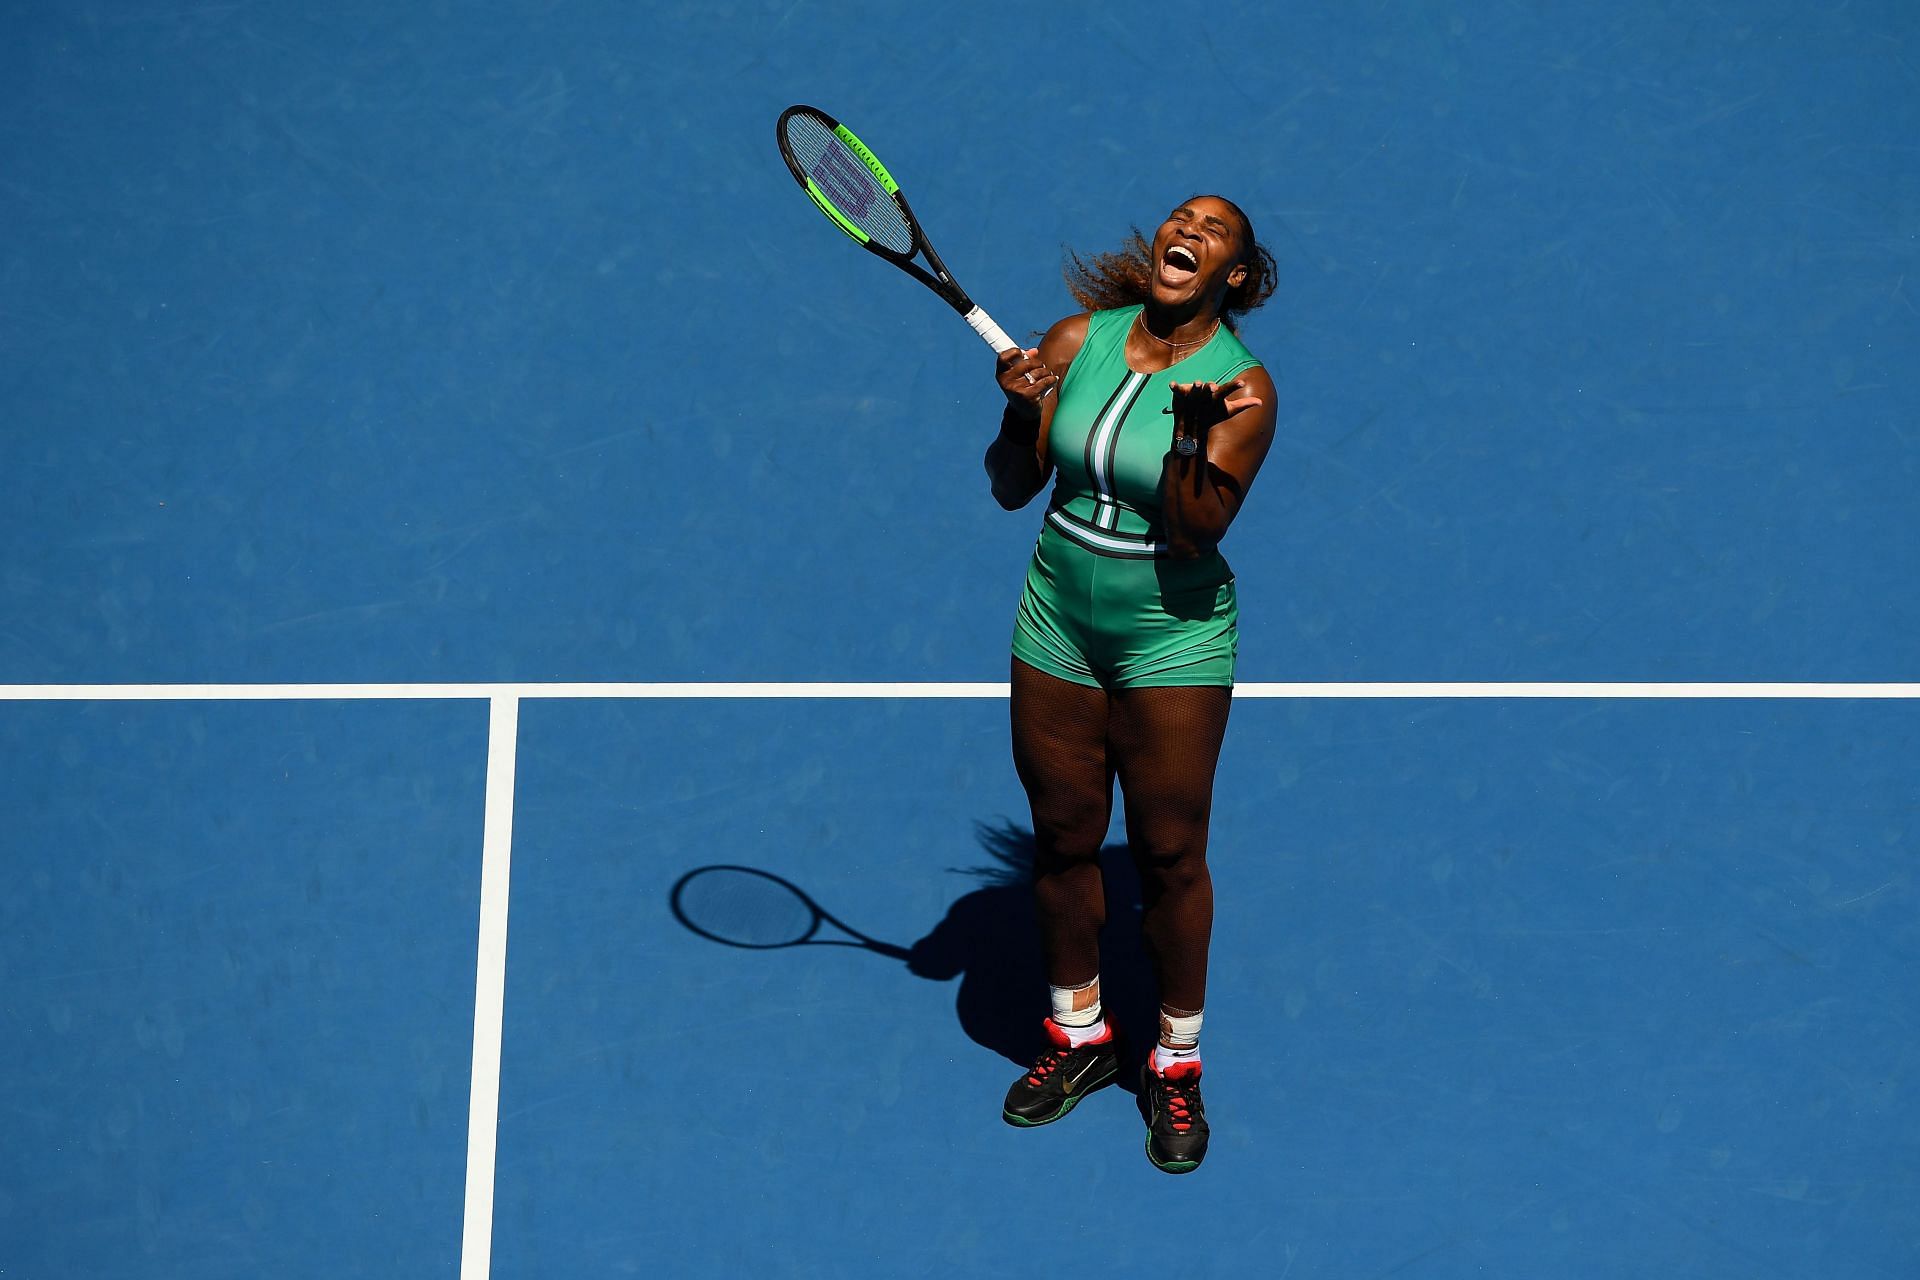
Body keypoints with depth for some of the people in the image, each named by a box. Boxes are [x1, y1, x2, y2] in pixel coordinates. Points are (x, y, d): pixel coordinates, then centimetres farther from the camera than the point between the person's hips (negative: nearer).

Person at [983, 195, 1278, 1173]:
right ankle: (1078, 1035, 32)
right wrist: (1021, 412, -19)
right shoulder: (1081, 338, -1)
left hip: (1171, 642, -3)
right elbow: (1012, 487, 0)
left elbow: (1193, 533, -20)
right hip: (1057, 625, 4)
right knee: (1063, 840, 12)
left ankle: (1174, 1063, 21)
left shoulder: (1242, 384, -11)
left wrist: (1192, 435, -35)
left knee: (1170, 856, 3)